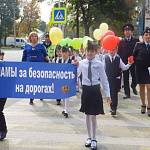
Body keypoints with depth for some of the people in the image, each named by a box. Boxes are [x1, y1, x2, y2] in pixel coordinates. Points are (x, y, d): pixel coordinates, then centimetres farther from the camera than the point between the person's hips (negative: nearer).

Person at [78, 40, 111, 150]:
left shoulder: (99, 64, -6)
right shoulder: (81, 63, 0)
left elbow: (104, 79, -2)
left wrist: (108, 94, -3)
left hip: (95, 90, -2)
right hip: (86, 89, 2)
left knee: (93, 116, 1)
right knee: (87, 115, 12)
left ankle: (94, 139, 13)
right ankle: (90, 137, 26)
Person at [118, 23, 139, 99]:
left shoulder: (136, 41, 0)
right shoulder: (121, 42, 2)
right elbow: (119, 52, 1)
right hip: (124, 62, 1)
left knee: (135, 77, 0)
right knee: (125, 79, 5)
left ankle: (133, 86, 31)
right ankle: (127, 93, 13)